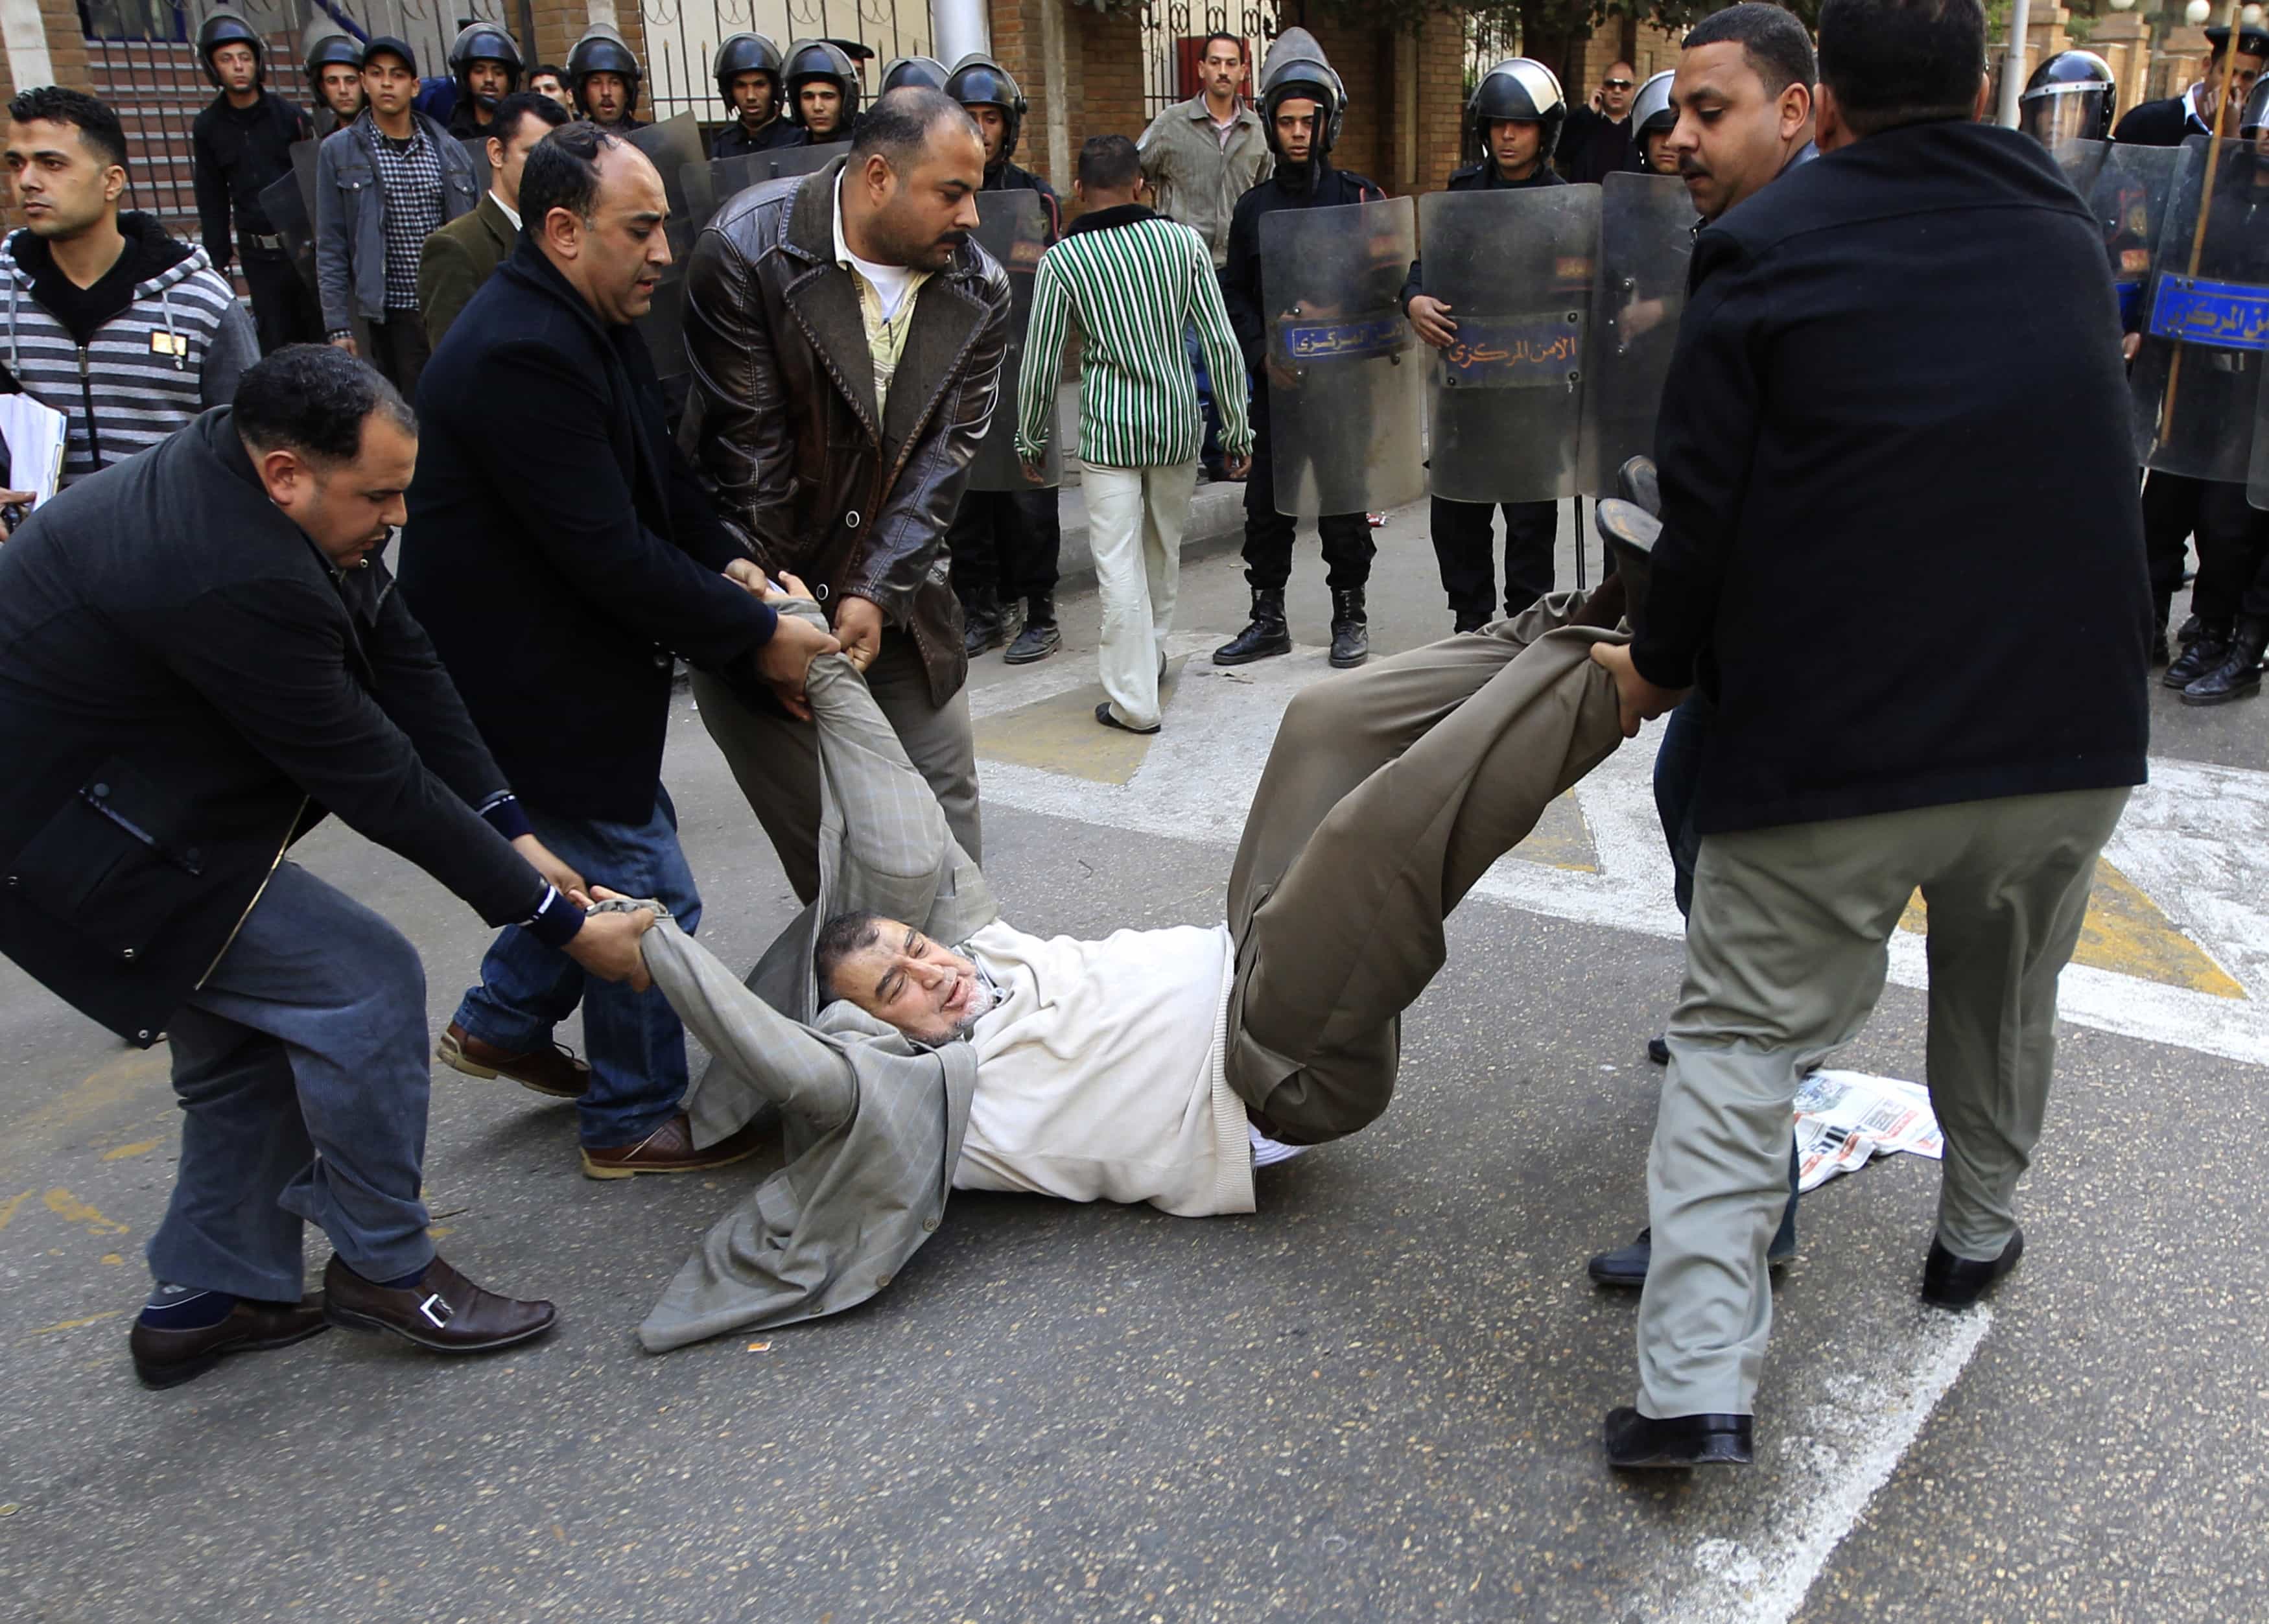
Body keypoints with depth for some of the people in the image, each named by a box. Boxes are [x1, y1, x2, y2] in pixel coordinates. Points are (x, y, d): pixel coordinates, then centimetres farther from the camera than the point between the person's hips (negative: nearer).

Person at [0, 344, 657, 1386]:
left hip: (112, 789, 10)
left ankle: (208, 1299, 31)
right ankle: (383, 1267, 7)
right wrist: (559, 922, -20)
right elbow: (378, 783, -28)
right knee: (364, 984, -10)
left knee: (247, 1044, 17)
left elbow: (400, 665, -4)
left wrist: (513, 834, -8)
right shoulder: (233, 577, -34)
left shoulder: (245, 484, -4)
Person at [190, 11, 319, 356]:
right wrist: (217, 261, 6)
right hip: (259, 257, 2)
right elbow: (212, 200, 9)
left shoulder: (288, 115, 0)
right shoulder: (208, 127, 6)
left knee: (323, 332, 3)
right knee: (277, 344, 4)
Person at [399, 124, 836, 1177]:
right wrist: (755, 635, -20)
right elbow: (610, 557, -28)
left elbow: (659, 468, 14)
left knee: (605, 854, 24)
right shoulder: (521, 355, -27)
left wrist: (723, 560, -3)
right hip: (530, 683, -10)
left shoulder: (591, 323, 6)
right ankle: (632, 1123, 20)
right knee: (646, 896, 1)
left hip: (571, 656, 10)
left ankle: (501, 1024, 42)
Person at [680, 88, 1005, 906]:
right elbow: (746, 450, -16)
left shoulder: (978, 290, -3)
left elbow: (944, 457, -7)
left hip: (896, 591, 4)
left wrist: (876, 593, -17)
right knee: (813, 826, 3)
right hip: (759, 585, -4)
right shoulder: (747, 250, -17)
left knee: (946, 795, 12)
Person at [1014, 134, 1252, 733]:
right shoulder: (1184, 242, 1)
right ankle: (1151, 656, 39)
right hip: (1177, 420, 3)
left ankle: (1134, 701, 1)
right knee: (1164, 551, 20)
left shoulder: (1062, 261, -4)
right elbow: (1220, 342, -1)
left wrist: (1031, 439, 12)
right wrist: (1237, 429, 6)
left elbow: (1040, 364, -2)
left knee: (1119, 565, 0)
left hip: (1108, 429, -3)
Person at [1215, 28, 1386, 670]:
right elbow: (1235, 294, 9)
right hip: (1274, 383, 3)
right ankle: (1268, 620, 18)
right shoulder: (1253, 207, 8)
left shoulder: (1360, 197, 1)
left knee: (1344, 504, 3)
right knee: (1265, 503, 6)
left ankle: (1350, 615, 18)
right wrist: (1264, 353, -6)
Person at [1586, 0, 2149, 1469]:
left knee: (1743, 1036, 2)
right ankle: (1980, 1236, 45)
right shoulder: (2069, 236, 12)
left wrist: (1662, 666, 8)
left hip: (1828, 741, -4)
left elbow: (1704, 504, -8)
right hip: (2069, 731, 5)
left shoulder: (1764, 249, -5)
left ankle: (1698, 1384, -5)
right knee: (2007, 1007, 26)